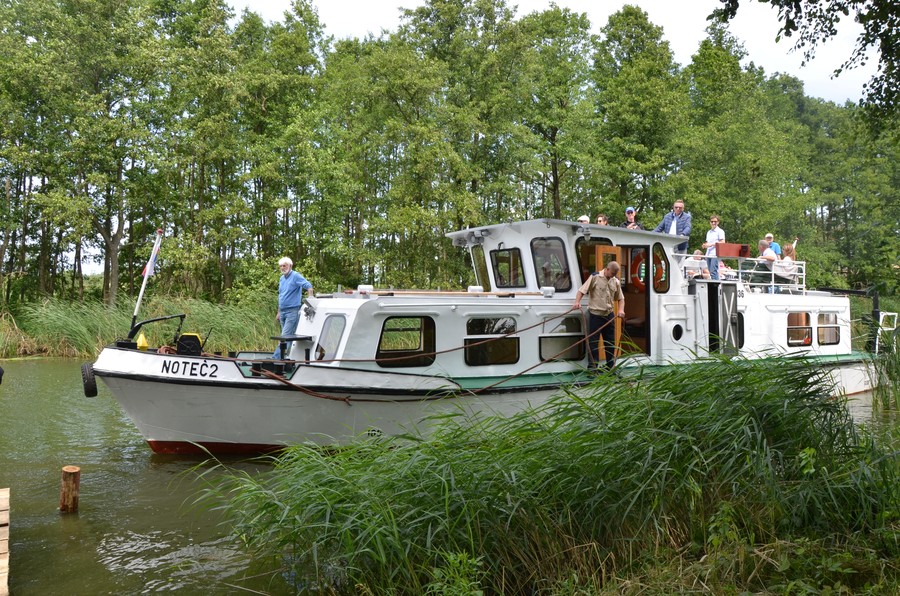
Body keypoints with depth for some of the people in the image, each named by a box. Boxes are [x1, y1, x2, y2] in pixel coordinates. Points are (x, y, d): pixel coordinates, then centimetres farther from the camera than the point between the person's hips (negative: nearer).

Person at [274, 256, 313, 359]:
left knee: (285, 336, -12)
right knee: (289, 336, 10)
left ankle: (276, 358, -17)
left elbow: (309, 286, -18)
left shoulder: (295, 276, -9)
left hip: (292, 311, -8)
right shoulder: (281, 278, 16)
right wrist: (279, 313, 22)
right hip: (283, 312, 8)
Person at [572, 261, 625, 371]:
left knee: (610, 343, 12)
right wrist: (577, 302, -28)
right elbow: (582, 290, -11)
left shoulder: (616, 282, 9)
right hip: (595, 315, -5)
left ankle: (611, 367, 22)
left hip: (609, 315, 5)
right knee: (593, 342, -3)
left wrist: (621, 310, -3)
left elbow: (621, 298, 16)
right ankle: (593, 368, 3)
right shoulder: (595, 277, -6)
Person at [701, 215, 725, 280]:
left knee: (713, 272, -16)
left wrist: (711, 244, -14)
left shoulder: (720, 231, 0)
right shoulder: (708, 232, 22)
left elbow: (722, 243, -7)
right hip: (708, 254, 7)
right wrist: (705, 245, 4)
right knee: (711, 272, 5)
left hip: (715, 255, -7)